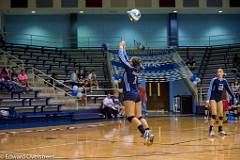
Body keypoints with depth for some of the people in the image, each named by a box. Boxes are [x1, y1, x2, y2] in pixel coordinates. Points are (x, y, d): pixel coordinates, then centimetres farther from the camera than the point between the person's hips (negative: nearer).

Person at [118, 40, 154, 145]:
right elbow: (126, 59, 25)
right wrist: (124, 48, 33)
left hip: (129, 95, -8)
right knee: (139, 117, 5)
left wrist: (121, 46, 15)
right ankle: (148, 132, -10)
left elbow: (121, 57, 0)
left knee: (131, 117, -14)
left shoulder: (129, 68, -9)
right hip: (137, 95, 8)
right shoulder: (137, 69, 10)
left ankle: (145, 132, -30)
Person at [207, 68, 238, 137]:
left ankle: (220, 130, 13)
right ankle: (211, 130, -12)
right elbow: (210, 89, -11)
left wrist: (234, 98, 8)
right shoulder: (214, 80, -9)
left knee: (221, 115, 3)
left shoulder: (224, 81, 4)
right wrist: (208, 99, -19)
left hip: (220, 98, 5)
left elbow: (229, 90, 11)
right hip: (213, 98, -5)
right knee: (214, 114, -15)